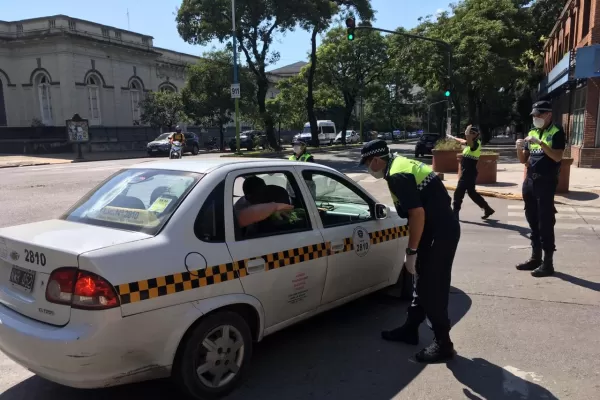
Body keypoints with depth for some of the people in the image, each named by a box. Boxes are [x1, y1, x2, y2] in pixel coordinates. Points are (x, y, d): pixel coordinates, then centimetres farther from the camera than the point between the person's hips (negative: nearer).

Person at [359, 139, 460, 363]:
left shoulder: (397, 176, -19)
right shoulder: (401, 164, 13)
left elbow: (417, 213, -25)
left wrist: (411, 251, -17)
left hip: (440, 233, -11)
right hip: (438, 229, 11)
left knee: (432, 289, -2)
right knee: (423, 282, 18)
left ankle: (443, 343, 11)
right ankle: (410, 329, 31)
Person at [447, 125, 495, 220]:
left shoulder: (476, 144, -16)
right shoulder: (471, 143, 13)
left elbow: (469, 141, -41)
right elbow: (463, 141, 34)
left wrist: (468, 131, -32)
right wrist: (453, 138, 46)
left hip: (469, 173, -10)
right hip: (468, 173, 10)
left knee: (458, 193, -6)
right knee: (472, 192, 19)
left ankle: (455, 213, 1)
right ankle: (487, 209, 25)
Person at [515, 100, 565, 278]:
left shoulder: (557, 133, -4)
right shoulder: (531, 133, 14)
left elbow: (557, 157, -17)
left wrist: (539, 142, -23)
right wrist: (519, 147, -5)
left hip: (546, 182, -6)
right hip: (530, 181, 7)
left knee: (545, 223, -4)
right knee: (533, 222, 12)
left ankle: (548, 263, 3)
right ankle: (535, 258, 22)